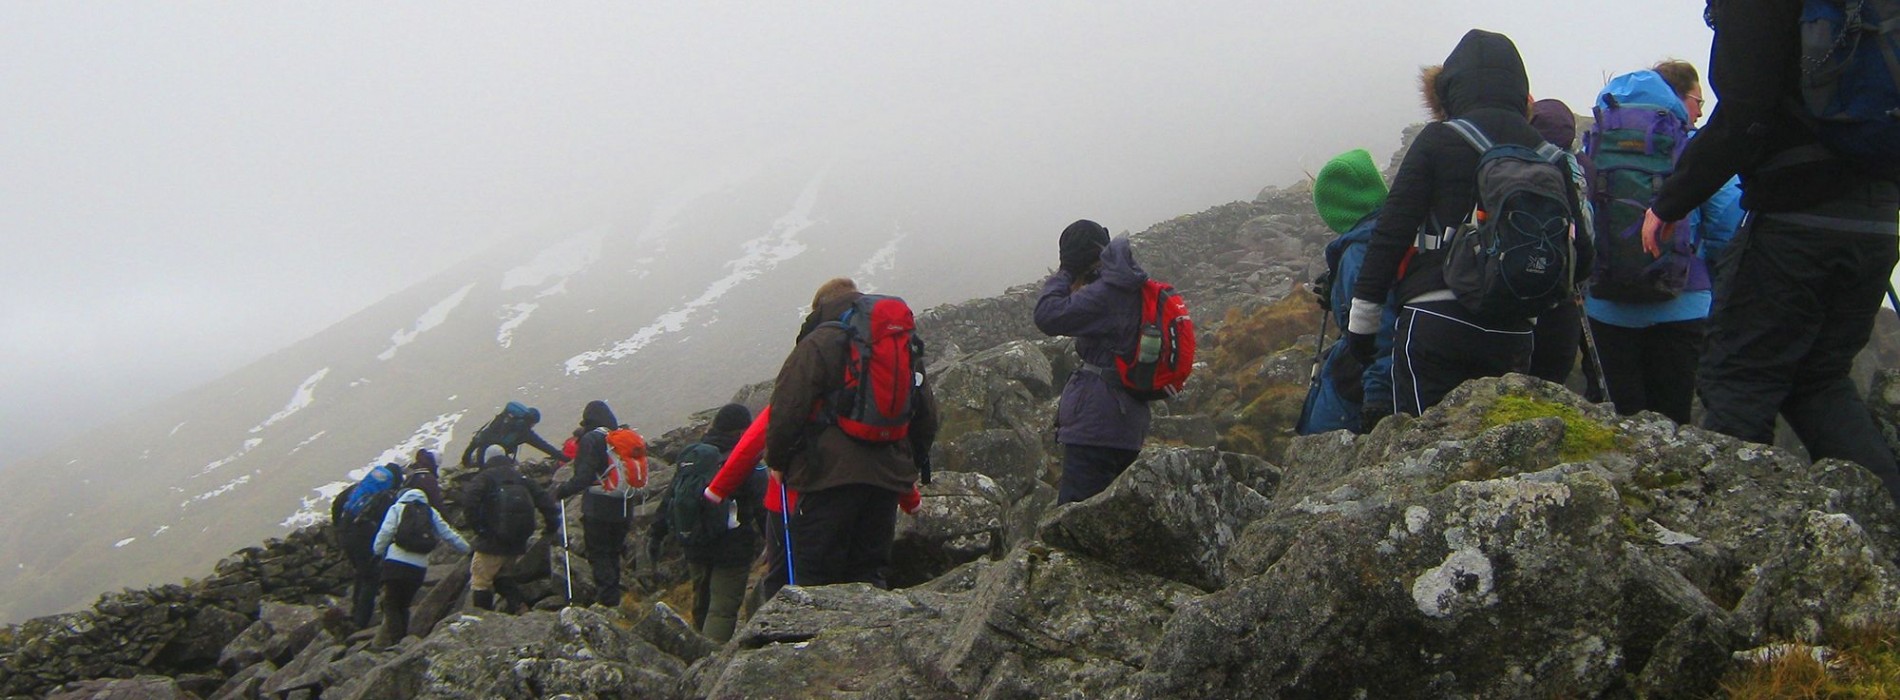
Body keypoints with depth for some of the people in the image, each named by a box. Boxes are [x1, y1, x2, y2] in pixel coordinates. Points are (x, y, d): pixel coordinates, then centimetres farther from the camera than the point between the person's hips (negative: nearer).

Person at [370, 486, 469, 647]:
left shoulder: (397, 509, 9)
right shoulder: (431, 513, 16)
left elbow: (385, 532, -3)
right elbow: (449, 535, 17)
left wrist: (378, 552, 8)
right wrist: (469, 550, 26)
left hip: (395, 563, -3)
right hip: (419, 567, 3)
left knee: (391, 605, 1)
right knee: (403, 605, 17)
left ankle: (390, 639, -11)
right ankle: (402, 639, 13)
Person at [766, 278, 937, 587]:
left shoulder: (817, 344, -3)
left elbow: (787, 408, -9)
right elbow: (927, 416, 21)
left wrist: (777, 459, 5)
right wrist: (914, 464, 30)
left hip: (831, 475, -6)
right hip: (890, 477, 6)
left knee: (817, 575, -1)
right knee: (870, 572, 13)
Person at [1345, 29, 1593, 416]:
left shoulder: (1438, 140, -2)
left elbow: (1392, 230, -6)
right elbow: (1579, 255, 9)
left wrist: (1362, 318, -1)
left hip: (1435, 321, -4)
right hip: (1513, 332, 5)